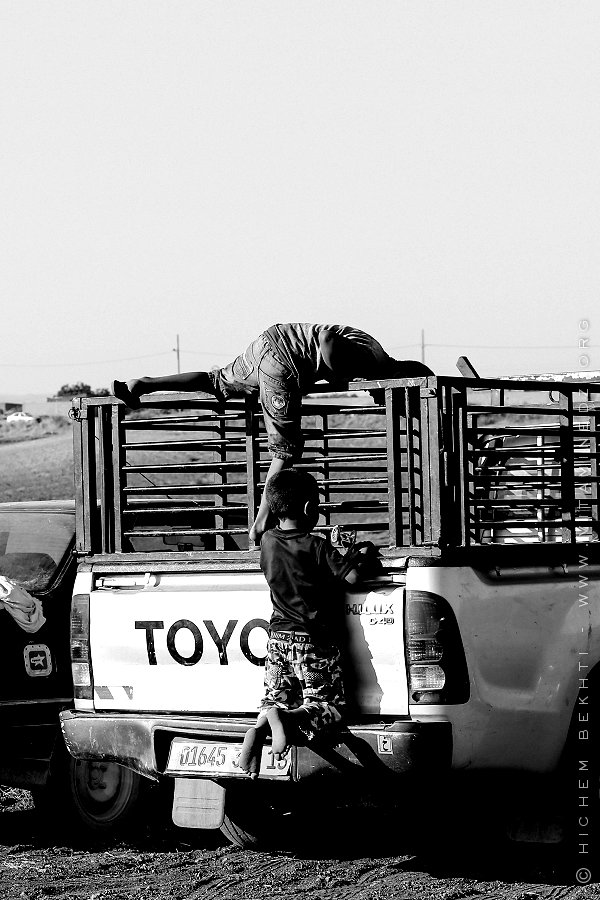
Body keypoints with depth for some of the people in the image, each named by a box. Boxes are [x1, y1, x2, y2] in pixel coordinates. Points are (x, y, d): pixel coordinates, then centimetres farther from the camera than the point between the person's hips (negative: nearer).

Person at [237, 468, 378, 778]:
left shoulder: (268, 542, 5)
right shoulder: (315, 546, -13)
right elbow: (350, 576, -17)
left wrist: (334, 551, 26)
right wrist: (364, 553, 3)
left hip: (278, 638, 5)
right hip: (313, 641, -5)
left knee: (276, 698, 14)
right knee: (328, 704, 3)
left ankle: (260, 727, -20)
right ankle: (291, 719, -27)